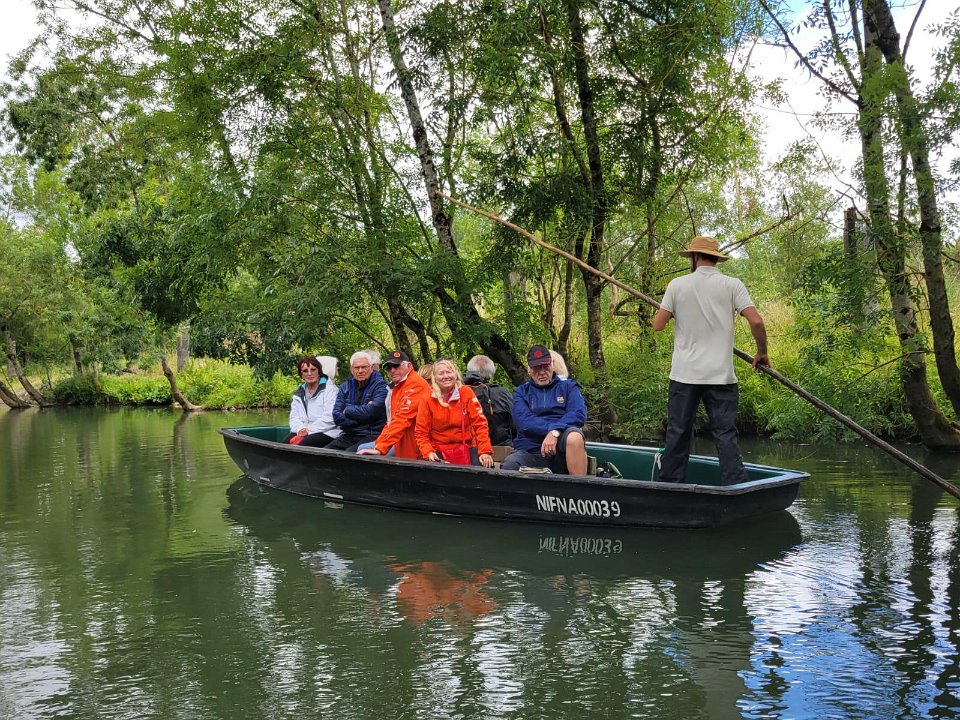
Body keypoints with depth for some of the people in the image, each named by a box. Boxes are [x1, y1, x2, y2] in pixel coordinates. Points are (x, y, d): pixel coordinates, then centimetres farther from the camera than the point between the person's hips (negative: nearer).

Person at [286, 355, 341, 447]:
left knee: (302, 445, -34)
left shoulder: (329, 389, 2)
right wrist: (300, 429, -10)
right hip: (303, 432, 5)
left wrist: (309, 430, -13)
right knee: (284, 443, -26)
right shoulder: (299, 394, 21)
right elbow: (294, 418, 14)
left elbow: (329, 418, -9)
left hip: (326, 432, -5)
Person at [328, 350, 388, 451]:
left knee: (349, 454, -31)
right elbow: (336, 416, 4)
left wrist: (347, 411, -1)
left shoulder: (380, 386, -1)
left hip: (372, 436, -5)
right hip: (349, 436, 5)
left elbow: (371, 411, -16)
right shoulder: (345, 387, 14)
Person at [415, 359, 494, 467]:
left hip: (467, 451, 0)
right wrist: (428, 452, -14)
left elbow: (479, 423, -4)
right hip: (440, 455, 0)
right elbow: (421, 433, 3)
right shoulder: (428, 400, 1)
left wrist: (485, 451, -14)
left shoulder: (466, 392, 0)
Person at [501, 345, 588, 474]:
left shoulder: (568, 386, 18)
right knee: (509, 466, -32)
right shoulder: (521, 392, 19)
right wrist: (551, 429, -16)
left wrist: (555, 432, -19)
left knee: (574, 436, -36)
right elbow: (522, 421, -1)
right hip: (530, 451, 1)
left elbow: (579, 413, -3)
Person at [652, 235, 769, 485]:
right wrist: (762, 353, 7)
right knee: (725, 434, 1)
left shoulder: (677, 285, 1)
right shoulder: (732, 285, 0)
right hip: (721, 376, 0)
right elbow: (756, 321, -8)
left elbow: (657, 325, 1)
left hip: (684, 374, 1)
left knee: (677, 433, 8)